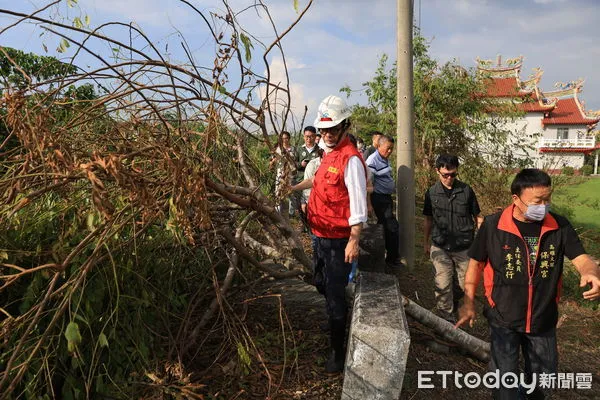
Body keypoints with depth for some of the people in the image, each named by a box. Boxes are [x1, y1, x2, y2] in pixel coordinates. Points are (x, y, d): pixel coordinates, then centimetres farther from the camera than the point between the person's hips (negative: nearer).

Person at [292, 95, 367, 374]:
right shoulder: (329, 152, 9)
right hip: (322, 235, 9)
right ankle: (342, 316, 50)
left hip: (339, 239, -9)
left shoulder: (350, 159, -19)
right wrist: (297, 187, 35)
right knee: (321, 283, 24)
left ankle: (337, 352, 16)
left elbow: (358, 202, -23)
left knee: (334, 293, 0)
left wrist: (354, 241, -25)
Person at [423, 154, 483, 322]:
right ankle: (447, 321, 5)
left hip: (463, 248, 1)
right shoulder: (431, 193, 0)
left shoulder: (466, 191, -2)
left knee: (462, 285, 10)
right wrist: (426, 242, 18)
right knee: (443, 286, -7)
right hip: (440, 248, 0)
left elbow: (477, 217, 7)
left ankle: (453, 305, 41)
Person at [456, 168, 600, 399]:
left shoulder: (559, 226, -10)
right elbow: (476, 263, -6)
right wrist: (468, 303, -3)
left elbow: (581, 258, -9)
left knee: (543, 373, 24)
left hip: (543, 318, 3)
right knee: (505, 378, 10)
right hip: (504, 318, -3)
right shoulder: (493, 226, -17)